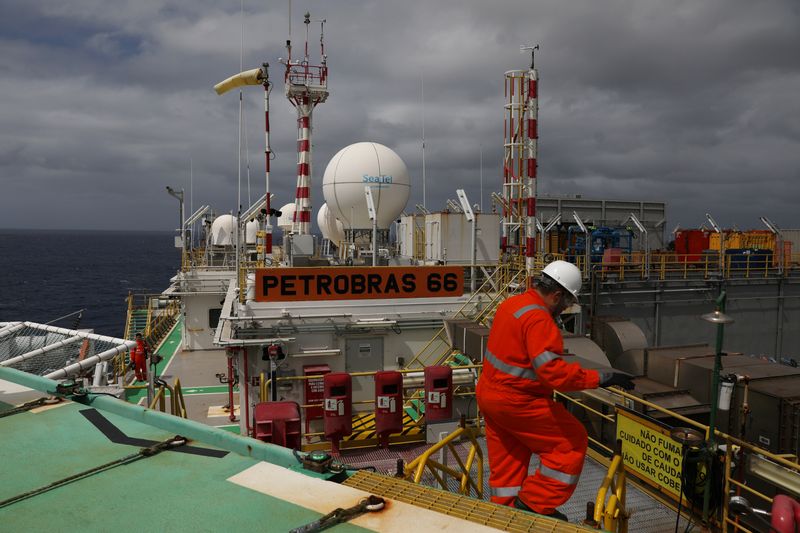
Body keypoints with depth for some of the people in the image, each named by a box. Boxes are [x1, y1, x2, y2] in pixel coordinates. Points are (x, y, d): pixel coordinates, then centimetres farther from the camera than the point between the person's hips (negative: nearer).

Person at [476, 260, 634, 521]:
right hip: (515, 402, -10)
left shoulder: (512, 303, 6)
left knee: (506, 460, 20)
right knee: (572, 440, 3)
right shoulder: (538, 319, -23)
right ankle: (535, 503, 8)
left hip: (489, 394, 10)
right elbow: (553, 371, -31)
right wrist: (601, 378, -27)